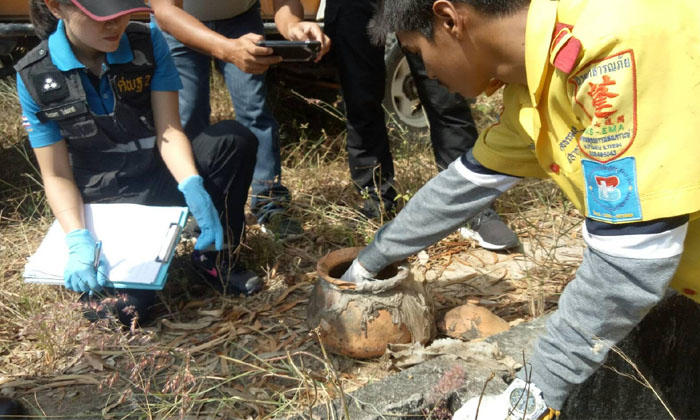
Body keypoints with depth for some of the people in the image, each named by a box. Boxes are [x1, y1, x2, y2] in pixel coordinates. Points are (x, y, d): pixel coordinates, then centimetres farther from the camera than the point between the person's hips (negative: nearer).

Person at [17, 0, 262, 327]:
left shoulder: (148, 42, -10)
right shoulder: (35, 76, -12)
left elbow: (169, 130, -15)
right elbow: (57, 175, -11)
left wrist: (193, 189, -34)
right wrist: (78, 240, -29)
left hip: (163, 177, 2)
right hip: (107, 201, -2)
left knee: (234, 138, -26)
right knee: (118, 307, -26)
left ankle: (213, 257, -6)